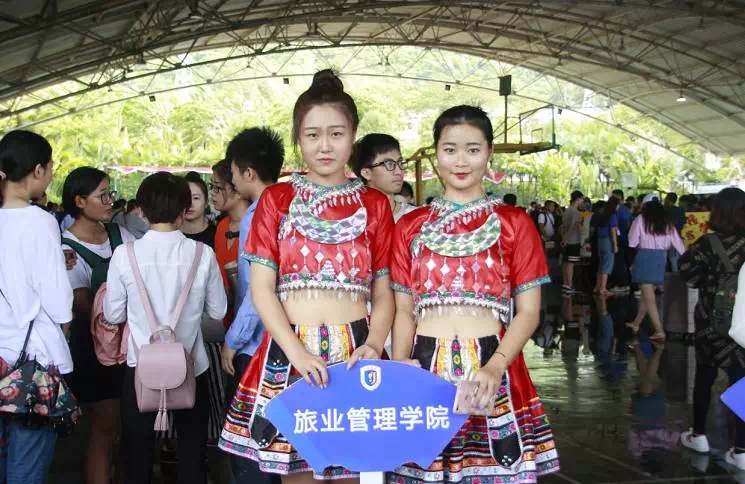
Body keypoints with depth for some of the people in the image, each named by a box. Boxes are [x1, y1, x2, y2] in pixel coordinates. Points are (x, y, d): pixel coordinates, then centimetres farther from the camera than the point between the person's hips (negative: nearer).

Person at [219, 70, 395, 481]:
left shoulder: (374, 205, 8)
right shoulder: (275, 200, 6)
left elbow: (383, 292, 7)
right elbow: (261, 288, -1)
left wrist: (373, 345, -13)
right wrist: (298, 353, -15)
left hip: (353, 353, 1)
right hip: (289, 354, 0)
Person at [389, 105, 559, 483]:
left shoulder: (514, 224, 4)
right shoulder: (410, 226, 10)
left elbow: (528, 312, 1)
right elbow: (404, 311, 10)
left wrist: (495, 367, -15)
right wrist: (399, 366, -8)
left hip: (492, 372, -1)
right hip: (425, 369, 2)